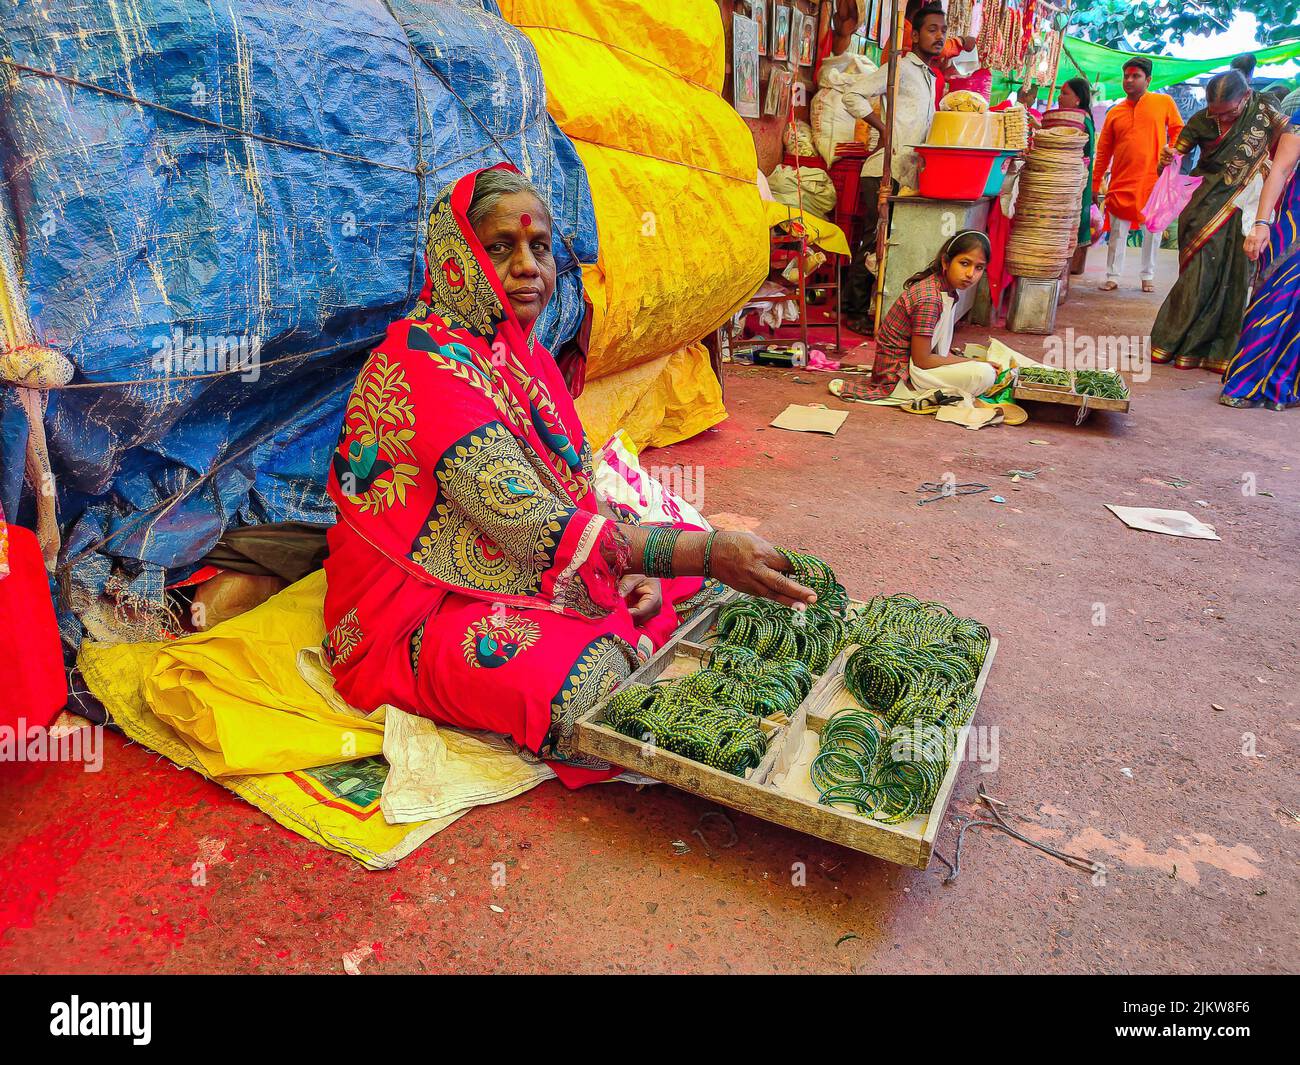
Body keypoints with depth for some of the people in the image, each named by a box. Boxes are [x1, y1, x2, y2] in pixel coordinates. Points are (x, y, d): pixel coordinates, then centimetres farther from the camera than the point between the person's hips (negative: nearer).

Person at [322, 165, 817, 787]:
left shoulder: (528, 356, 8)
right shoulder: (421, 364, -22)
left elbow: (576, 495, 10)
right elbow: (531, 525, -31)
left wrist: (634, 565, -10)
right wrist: (706, 551, -36)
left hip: (530, 573, 8)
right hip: (426, 612, -7)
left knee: (703, 589, 0)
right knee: (587, 686, -31)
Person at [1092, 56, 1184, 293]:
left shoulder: (1164, 102, 4)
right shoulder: (1114, 112, 9)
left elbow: (1179, 131, 8)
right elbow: (1103, 152, 10)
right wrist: (1095, 185, 7)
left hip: (1154, 180, -1)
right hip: (1122, 182, 1)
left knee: (1153, 230, 5)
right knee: (1118, 231, 2)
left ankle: (1148, 276, 15)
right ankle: (1112, 276, 9)